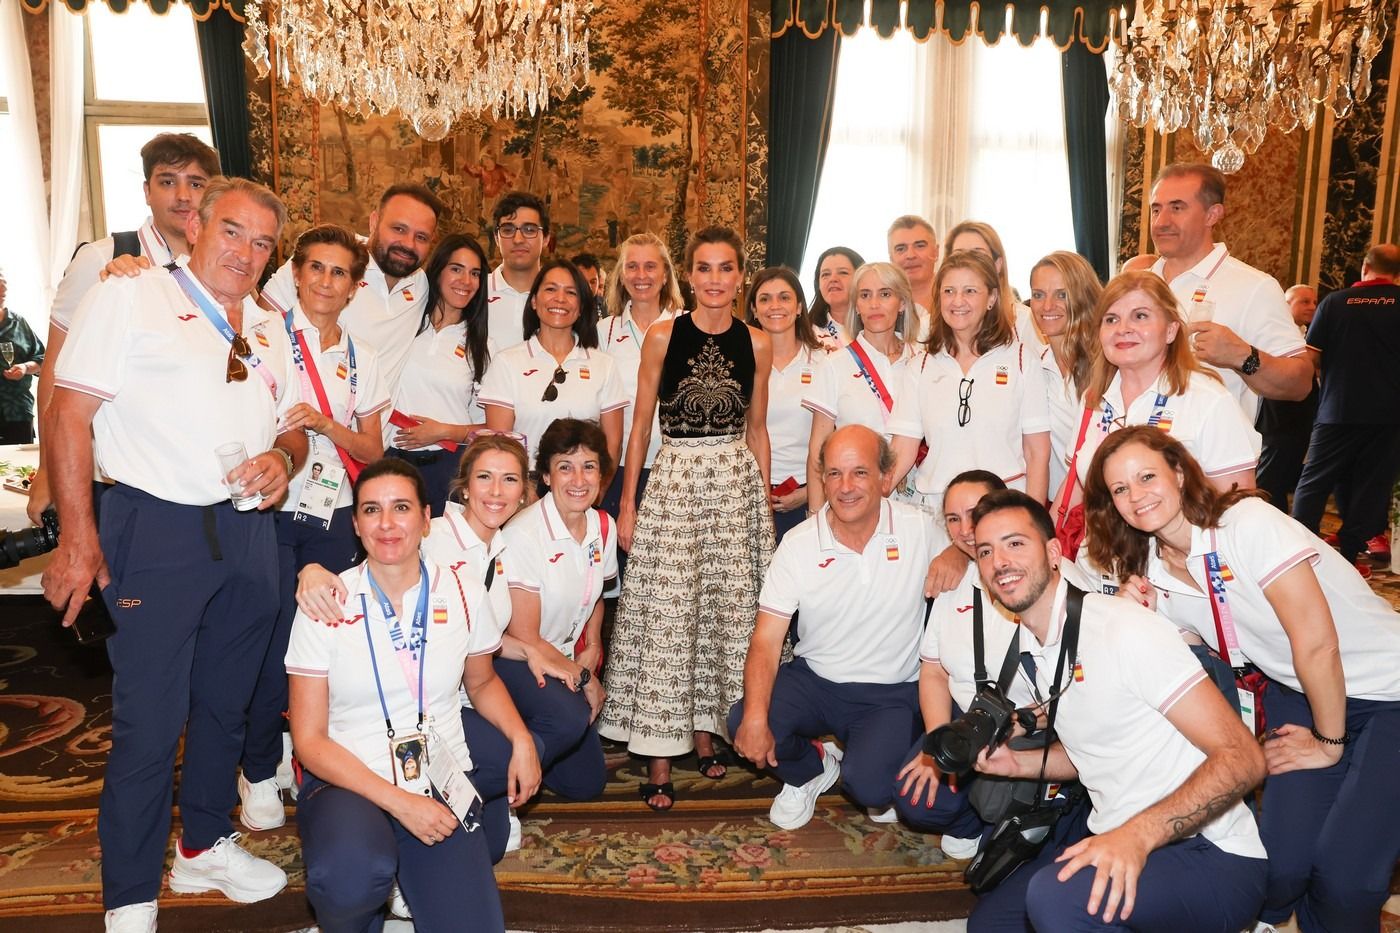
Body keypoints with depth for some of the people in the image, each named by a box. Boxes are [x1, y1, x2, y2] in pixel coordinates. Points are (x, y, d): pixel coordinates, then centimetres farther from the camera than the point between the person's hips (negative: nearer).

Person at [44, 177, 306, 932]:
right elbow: (70, 413, -9)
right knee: (150, 715, -2)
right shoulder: (128, 298, -4)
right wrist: (77, 538, -15)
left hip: (248, 531, 6)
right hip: (158, 530, -6)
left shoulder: (267, 327, 15)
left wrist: (283, 458, -4)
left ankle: (206, 845, 36)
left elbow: (291, 425, 20)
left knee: (226, 701, 17)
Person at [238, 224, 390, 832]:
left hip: (332, 515, 4)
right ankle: (260, 772, 14)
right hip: (271, 509, -3)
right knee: (276, 640, -5)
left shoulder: (362, 360, 10)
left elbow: (372, 451, 8)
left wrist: (326, 424, -9)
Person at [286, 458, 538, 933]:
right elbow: (309, 740, -6)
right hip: (347, 781, -2)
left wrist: (521, 738, -1)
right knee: (354, 875, -35)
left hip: (443, 779, 2)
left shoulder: (464, 595, 0)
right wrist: (399, 802, -16)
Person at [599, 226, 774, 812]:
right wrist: (627, 502, -1)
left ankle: (706, 729, 25)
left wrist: (764, 498, 10)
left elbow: (757, 430, 12)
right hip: (674, 482, -2)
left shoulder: (757, 344, 5)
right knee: (666, 617, -3)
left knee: (727, 613, 7)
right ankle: (659, 756, 6)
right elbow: (641, 424, 2)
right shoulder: (662, 336, -1)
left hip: (737, 484, 2)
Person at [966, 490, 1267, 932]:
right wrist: (1018, 763, 1)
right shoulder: (1034, 648, 6)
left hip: (1213, 860, -9)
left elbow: (1242, 758, -22)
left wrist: (1137, 834, -34)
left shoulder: (1124, 629, -20)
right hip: (1115, 838, 9)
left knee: (1054, 896, -35)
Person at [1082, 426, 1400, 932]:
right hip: (1299, 694, 5)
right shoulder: (1153, 573, -3)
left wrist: (1329, 743, -12)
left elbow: (1316, 641, -23)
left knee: (1344, 878, -18)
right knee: (1281, 862, -12)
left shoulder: (1248, 522, -23)